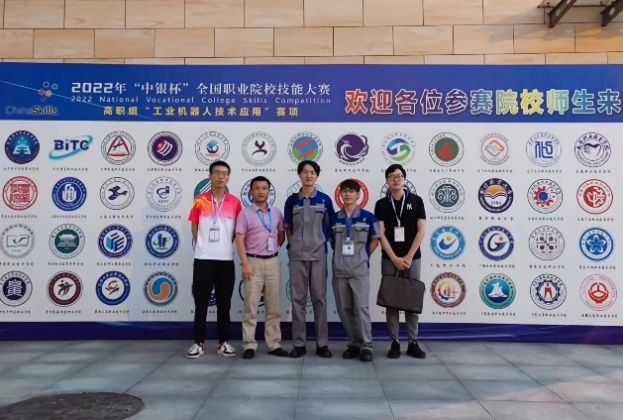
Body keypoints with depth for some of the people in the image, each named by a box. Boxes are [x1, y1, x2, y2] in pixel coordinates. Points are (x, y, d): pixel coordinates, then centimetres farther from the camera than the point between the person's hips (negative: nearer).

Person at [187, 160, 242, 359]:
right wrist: (202, 245, 3)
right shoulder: (200, 200, 1)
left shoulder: (235, 202, 2)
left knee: (224, 304, 8)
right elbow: (194, 226, 8)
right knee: (201, 303, 4)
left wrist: (225, 245, 7)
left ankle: (224, 342, 19)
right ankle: (198, 342, 15)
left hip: (226, 259, 1)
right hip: (203, 259, -1)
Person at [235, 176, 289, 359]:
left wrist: (273, 248, 5)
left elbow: (282, 235, 19)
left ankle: (274, 344, 17)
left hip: (273, 262, 4)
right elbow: (239, 240, -8)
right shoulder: (245, 214, -2)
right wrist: (245, 264, -15)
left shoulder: (276, 213, 9)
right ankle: (249, 345, 8)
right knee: (251, 306, 0)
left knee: (273, 306, 8)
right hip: (254, 262, -4)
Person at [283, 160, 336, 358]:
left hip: (318, 255, 0)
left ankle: (322, 343, 13)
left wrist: (321, 242, 3)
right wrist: (295, 244, 3)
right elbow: (288, 228, 10)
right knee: (298, 298, 5)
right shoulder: (292, 200, 4)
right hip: (297, 255, 1)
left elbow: (330, 227, 8)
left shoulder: (325, 199, 2)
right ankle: (299, 343, 13)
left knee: (319, 298, 5)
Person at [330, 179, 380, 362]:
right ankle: (354, 343, 20)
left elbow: (374, 240, 7)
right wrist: (341, 255, 5)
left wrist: (364, 256, 2)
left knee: (362, 307, -5)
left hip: (360, 270, -3)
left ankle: (366, 346, 3)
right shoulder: (335, 218, 6)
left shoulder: (367, 217, -1)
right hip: (339, 270, 3)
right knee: (344, 309, 7)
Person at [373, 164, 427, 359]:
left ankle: (413, 342, 14)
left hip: (412, 258, 0)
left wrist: (408, 257, -9)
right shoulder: (381, 204, 2)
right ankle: (394, 342, 11)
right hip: (389, 259, 0)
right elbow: (381, 234, -3)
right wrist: (395, 258, -11)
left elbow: (421, 231, -3)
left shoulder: (416, 201, 2)